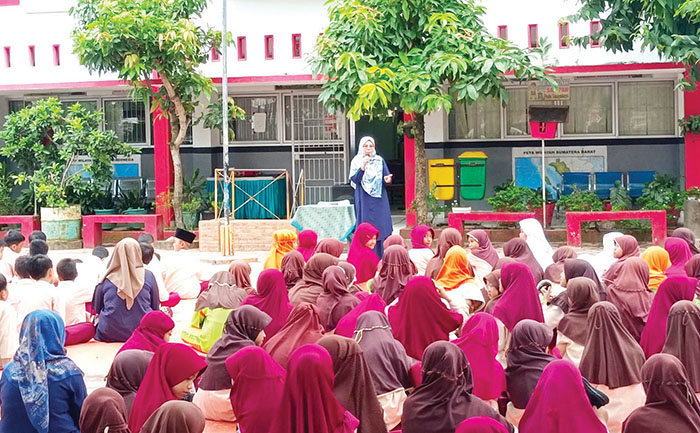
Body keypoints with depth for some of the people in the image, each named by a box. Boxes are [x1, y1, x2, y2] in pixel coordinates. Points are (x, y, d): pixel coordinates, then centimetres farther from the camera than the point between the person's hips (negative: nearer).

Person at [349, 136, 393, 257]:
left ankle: (382, 256, 2)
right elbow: (354, 179, -8)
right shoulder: (356, 162, 3)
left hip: (379, 201, 2)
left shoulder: (380, 161, 9)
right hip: (364, 201, -2)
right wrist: (363, 167, -20)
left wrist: (387, 180, -16)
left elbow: (386, 177, 8)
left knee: (381, 227, -2)